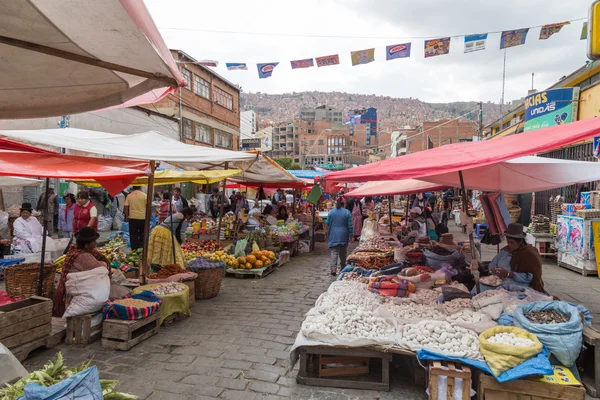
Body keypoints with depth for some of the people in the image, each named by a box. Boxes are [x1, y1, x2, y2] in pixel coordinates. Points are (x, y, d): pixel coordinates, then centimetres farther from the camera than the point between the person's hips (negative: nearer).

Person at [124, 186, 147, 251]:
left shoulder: (129, 196, 0)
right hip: (143, 218, -2)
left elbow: (125, 207, 0)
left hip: (132, 218, 2)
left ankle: (134, 250, 13)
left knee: (133, 236, 9)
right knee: (142, 235, 10)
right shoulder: (145, 196, -6)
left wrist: (127, 216, 10)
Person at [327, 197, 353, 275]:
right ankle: (343, 268, 29)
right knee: (343, 252, 15)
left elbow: (328, 224, 5)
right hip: (344, 236, 0)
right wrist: (351, 235, 3)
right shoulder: (347, 212, -6)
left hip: (333, 235, 0)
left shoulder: (331, 212, -3)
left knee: (334, 252, -1)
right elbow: (350, 226, -5)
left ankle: (333, 268, -15)